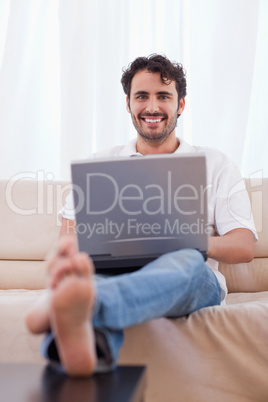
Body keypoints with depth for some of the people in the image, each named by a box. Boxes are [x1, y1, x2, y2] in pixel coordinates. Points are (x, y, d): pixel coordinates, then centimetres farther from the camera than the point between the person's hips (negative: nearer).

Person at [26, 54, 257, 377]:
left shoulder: (215, 164, 16)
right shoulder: (100, 164, 21)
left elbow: (244, 247, 6)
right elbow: (70, 232, 11)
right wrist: (69, 253, -16)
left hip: (194, 282, 0)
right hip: (114, 274, 1)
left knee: (187, 263, -38)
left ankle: (84, 304, -65)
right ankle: (84, 340, -68)